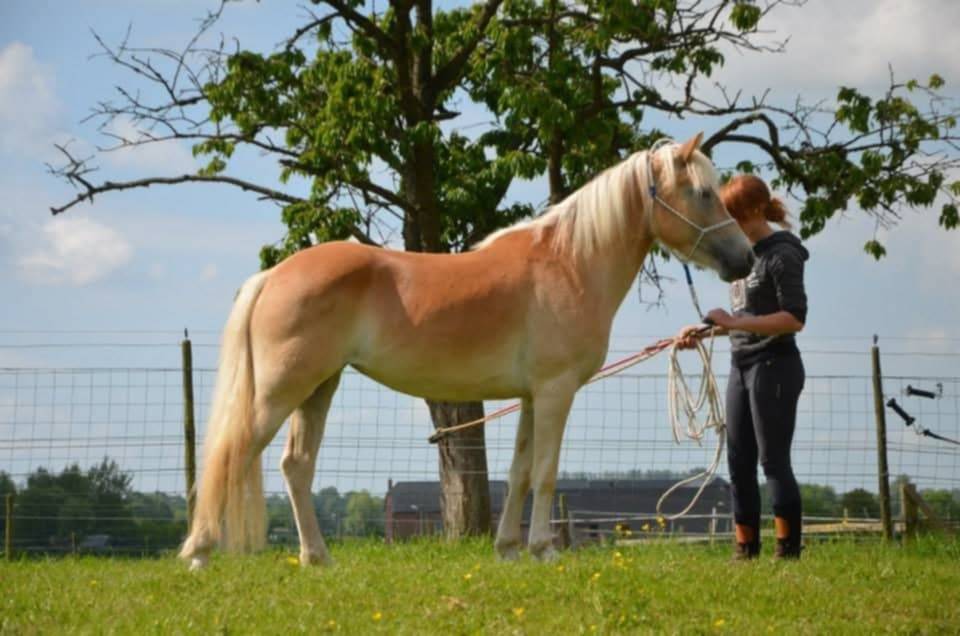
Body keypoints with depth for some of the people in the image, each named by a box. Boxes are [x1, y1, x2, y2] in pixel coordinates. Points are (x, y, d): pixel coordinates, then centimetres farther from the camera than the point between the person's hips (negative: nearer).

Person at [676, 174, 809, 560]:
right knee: (739, 464, 10)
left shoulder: (781, 256, -13)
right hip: (742, 368, 9)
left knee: (773, 460, -8)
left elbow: (794, 319, -22)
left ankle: (788, 553, -5)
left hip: (774, 367, -9)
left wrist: (734, 322, -26)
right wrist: (702, 332, 8)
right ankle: (745, 553, 16)